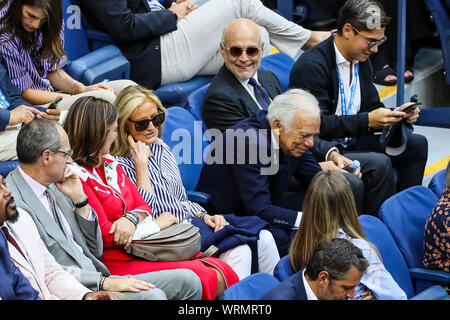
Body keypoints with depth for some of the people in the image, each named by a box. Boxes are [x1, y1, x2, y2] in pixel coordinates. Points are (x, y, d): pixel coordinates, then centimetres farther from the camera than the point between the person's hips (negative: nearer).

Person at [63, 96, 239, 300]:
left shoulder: (110, 165, 17)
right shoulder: (77, 176, -11)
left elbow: (143, 206, 16)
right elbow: (104, 234, -14)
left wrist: (131, 218, -9)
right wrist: (156, 224, -4)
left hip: (146, 249, 9)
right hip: (117, 261, -9)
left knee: (224, 272, -9)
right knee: (204, 277, -25)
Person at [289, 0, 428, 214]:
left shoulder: (361, 61, 8)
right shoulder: (311, 65, -20)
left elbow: (373, 107, 15)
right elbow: (317, 125, -25)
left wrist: (397, 115, -7)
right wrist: (367, 121, -29)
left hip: (351, 143, 9)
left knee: (416, 144, 4)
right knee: (379, 163, -30)